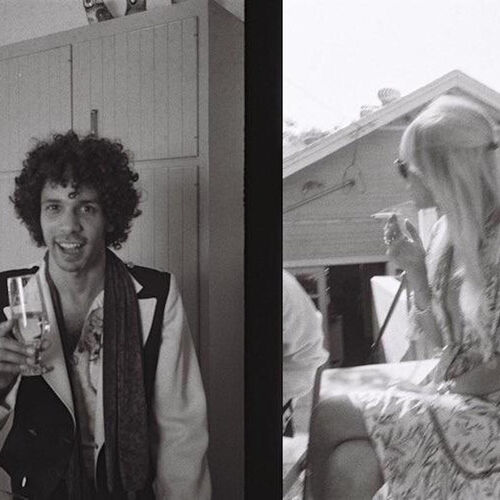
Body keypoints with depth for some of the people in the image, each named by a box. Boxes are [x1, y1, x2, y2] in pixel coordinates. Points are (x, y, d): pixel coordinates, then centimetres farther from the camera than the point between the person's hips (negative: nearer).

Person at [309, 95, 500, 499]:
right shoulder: (449, 234, 11)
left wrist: (443, 390, -9)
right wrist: (416, 270, 0)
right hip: (451, 403, 6)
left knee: (329, 418, -19)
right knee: (350, 465, -21)